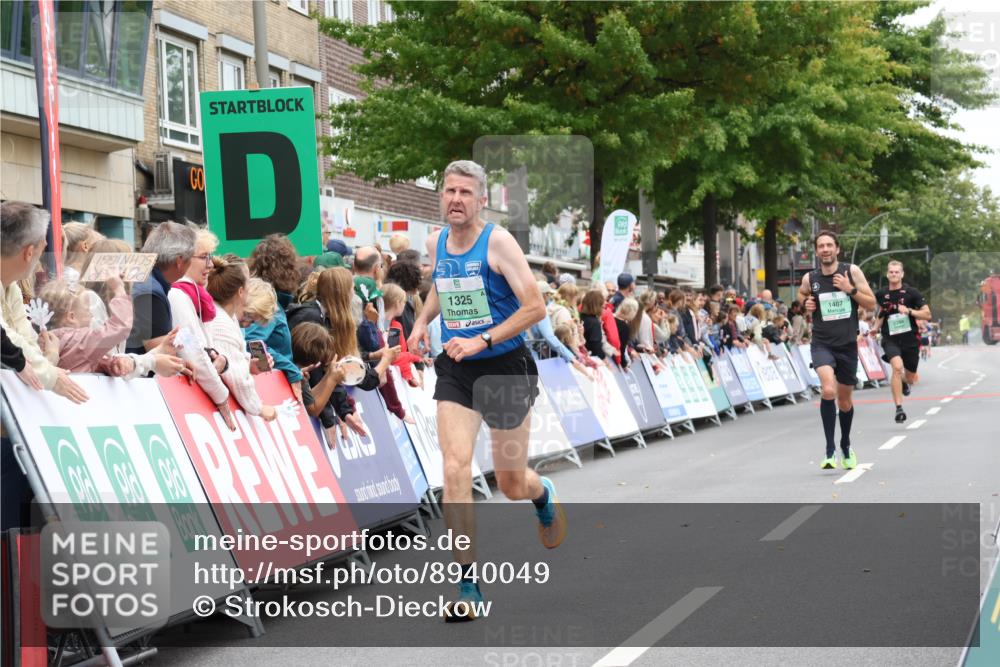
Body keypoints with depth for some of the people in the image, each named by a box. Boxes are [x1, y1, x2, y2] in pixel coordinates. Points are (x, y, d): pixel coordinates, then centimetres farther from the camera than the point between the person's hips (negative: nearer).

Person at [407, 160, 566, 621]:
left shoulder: (498, 242, -14)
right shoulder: (435, 243, 4)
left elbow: (535, 307, -17)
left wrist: (482, 340, -23)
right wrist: (423, 320, 8)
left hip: (505, 368, -3)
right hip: (455, 373, 4)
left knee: (512, 486, 8)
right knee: (455, 469, -16)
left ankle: (542, 495, 49)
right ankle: (468, 586, -11)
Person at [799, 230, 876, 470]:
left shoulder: (852, 271, -4)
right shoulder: (810, 278, -1)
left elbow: (871, 303, -1)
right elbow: (802, 293, 23)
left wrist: (850, 290, -16)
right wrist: (805, 302, 1)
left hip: (847, 343, 1)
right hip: (822, 343, -1)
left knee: (845, 400, 15)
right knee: (828, 390, -26)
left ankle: (846, 446, 41)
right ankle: (830, 450, -19)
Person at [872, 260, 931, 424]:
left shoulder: (912, 292, -4)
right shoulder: (881, 295, 4)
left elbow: (927, 314, -5)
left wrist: (909, 311, -19)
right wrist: (876, 327, 11)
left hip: (910, 339, 0)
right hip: (890, 339, 0)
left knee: (910, 379, 11)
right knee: (897, 367, -29)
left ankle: (904, 382, 52)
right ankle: (899, 408, -26)